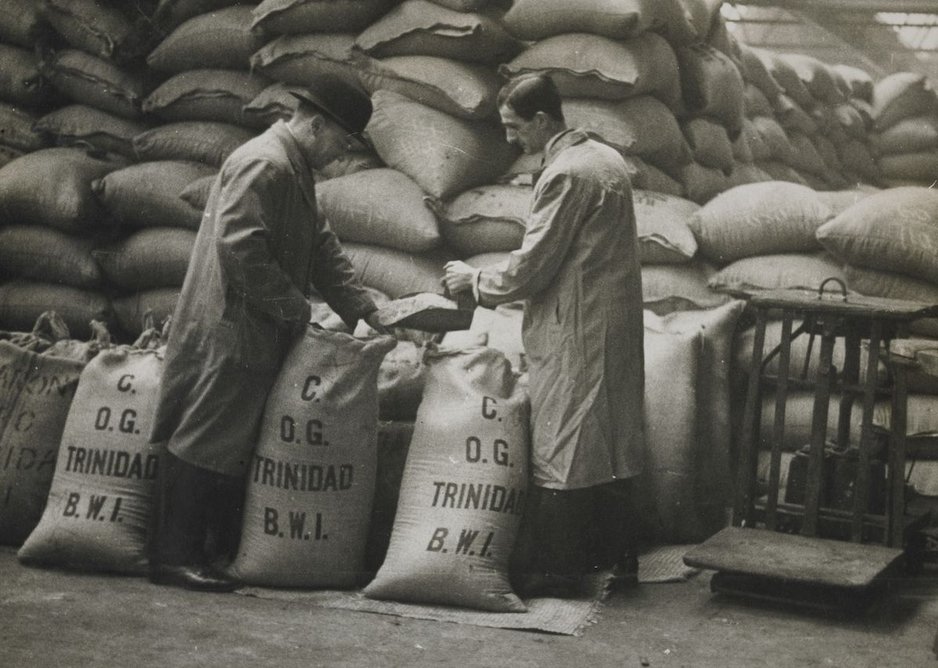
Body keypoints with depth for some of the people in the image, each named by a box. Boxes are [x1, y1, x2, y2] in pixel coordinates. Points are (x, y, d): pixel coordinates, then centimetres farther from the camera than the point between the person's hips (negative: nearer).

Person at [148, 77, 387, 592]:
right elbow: (239, 248, -23)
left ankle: (218, 549, 17)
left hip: (257, 334, 10)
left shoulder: (296, 170, 19)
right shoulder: (264, 163, -14)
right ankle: (175, 556, -3)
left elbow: (322, 248, 20)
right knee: (206, 442, -7)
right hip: (229, 330, -10)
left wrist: (364, 310, 11)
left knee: (232, 446, 11)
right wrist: (297, 309, -17)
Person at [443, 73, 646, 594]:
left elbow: (531, 268, -18)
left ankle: (553, 568, 5)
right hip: (618, 324, 10)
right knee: (613, 441, 14)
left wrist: (475, 280, -2)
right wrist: (514, 285, 19)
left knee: (561, 452, -2)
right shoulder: (608, 160, 12)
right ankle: (611, 554, 23)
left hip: (576, 334, -10)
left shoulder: (564, 175, -18)